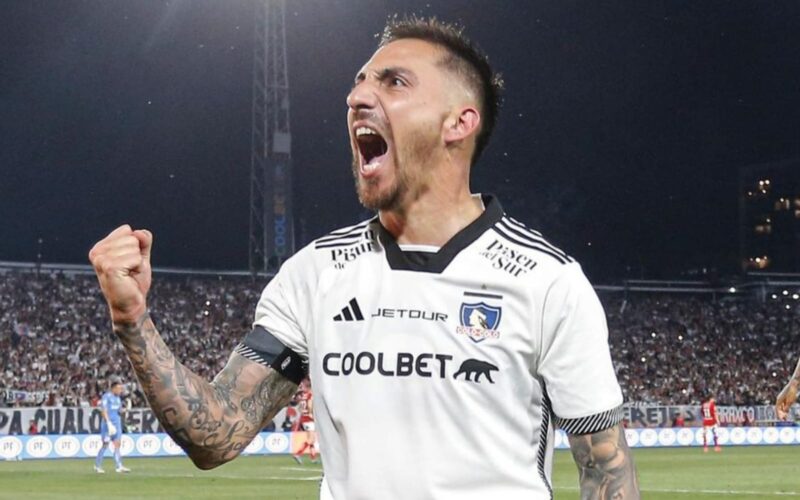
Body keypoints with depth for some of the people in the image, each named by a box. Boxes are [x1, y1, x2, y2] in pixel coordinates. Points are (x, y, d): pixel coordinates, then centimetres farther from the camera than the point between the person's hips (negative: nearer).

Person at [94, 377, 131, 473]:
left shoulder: (117, 398, 14)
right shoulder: (106, 396, -10)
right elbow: (103, 411, -17)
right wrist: (109, 423, -24)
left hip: (117, 423, 7)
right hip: (108, 423, -7)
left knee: (117, 444, -2)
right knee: (105, 444, -3)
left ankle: (119, 466, -8)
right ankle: (97, 466, 9)